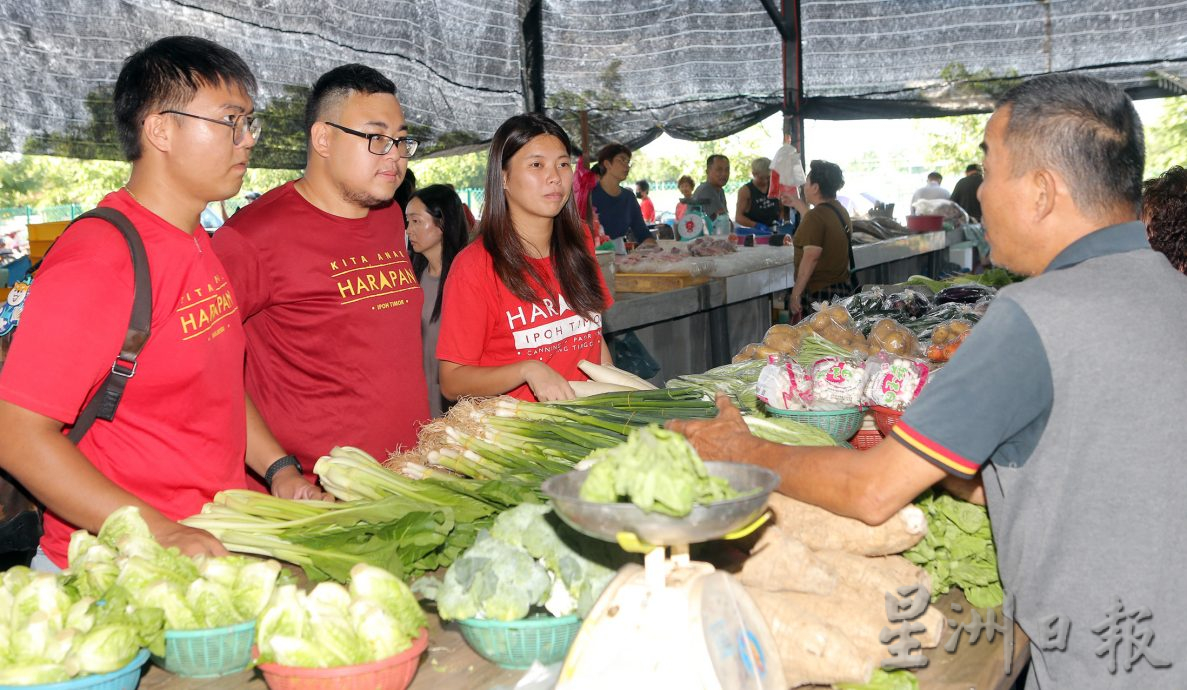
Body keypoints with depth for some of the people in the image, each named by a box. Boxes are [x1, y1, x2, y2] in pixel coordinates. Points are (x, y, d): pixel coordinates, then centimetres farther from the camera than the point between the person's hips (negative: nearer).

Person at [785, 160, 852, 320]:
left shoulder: (815, 216, -17)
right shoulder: (840, 211, 13)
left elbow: (811, 257, -23)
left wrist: (796, 293, -20)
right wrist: (799, 205, 45)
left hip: (818, 293, -10)